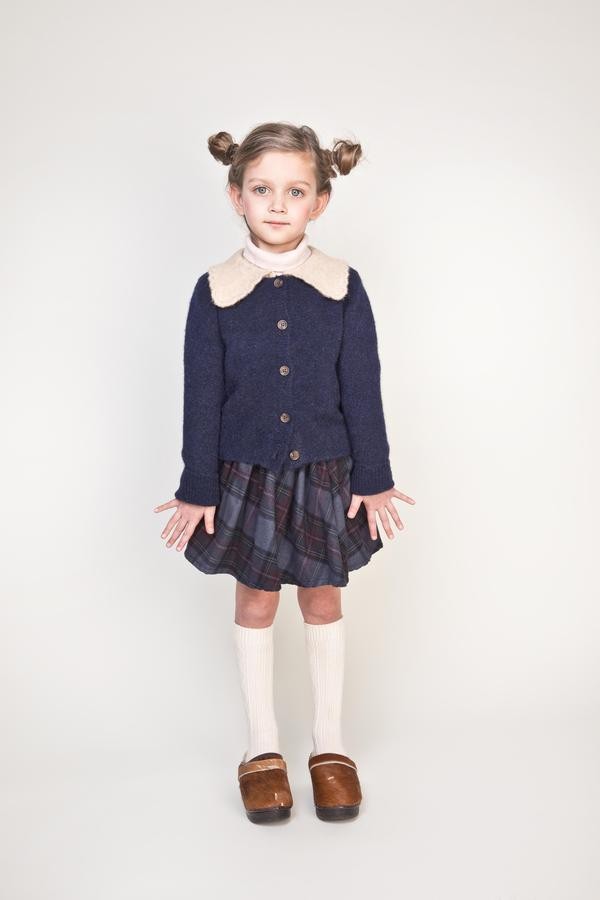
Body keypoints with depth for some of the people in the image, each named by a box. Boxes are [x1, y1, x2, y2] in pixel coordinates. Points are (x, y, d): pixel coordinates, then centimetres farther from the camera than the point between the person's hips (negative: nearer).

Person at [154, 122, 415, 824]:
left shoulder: (342, 285, -6)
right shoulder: (215, 290, -6)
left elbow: (363, 390, -3)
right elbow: (201, 397, -4)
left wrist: (373, 477, -3)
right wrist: (198, 489, -4)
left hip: (325, 473, 0)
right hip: (246, 474, 0)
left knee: (322, 600, 12)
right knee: (254, 602, 11)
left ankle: (329, 745, 30)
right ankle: (262, 747, 29)